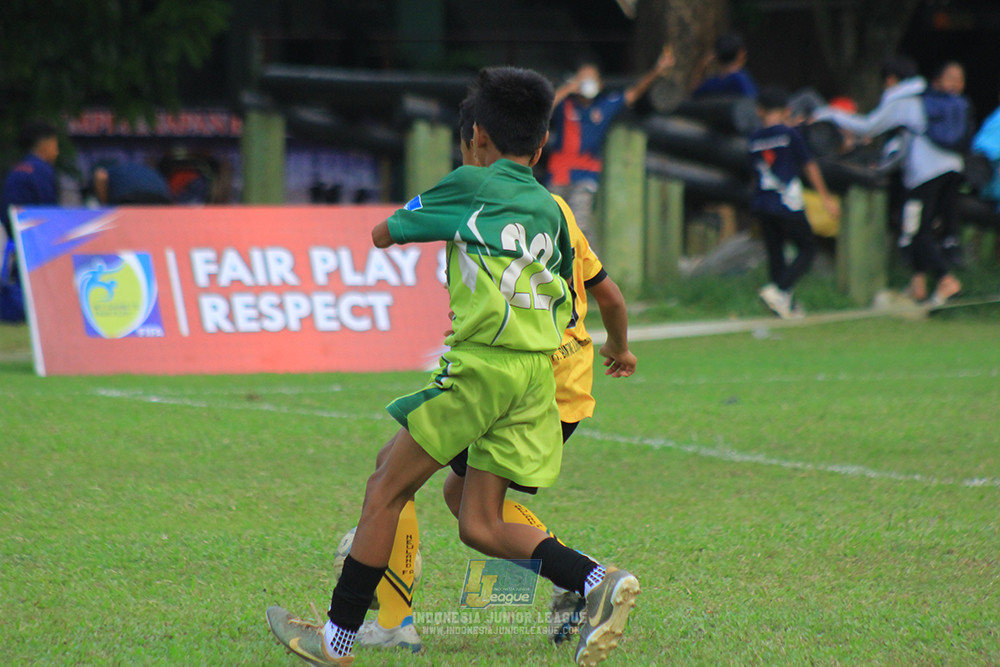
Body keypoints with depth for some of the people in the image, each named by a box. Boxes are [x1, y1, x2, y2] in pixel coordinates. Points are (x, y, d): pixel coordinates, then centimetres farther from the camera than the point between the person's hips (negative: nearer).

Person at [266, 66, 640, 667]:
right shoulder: (550, 210, 18)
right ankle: (598, 582, -12)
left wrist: (402, 228, 35)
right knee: (481, 526, 8)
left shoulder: (470, 186, 3)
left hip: (480, 366, -6)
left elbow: (382, 235, 15)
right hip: (539, 374, 6)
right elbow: (568, 311, 24)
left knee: (386, 493, 5)